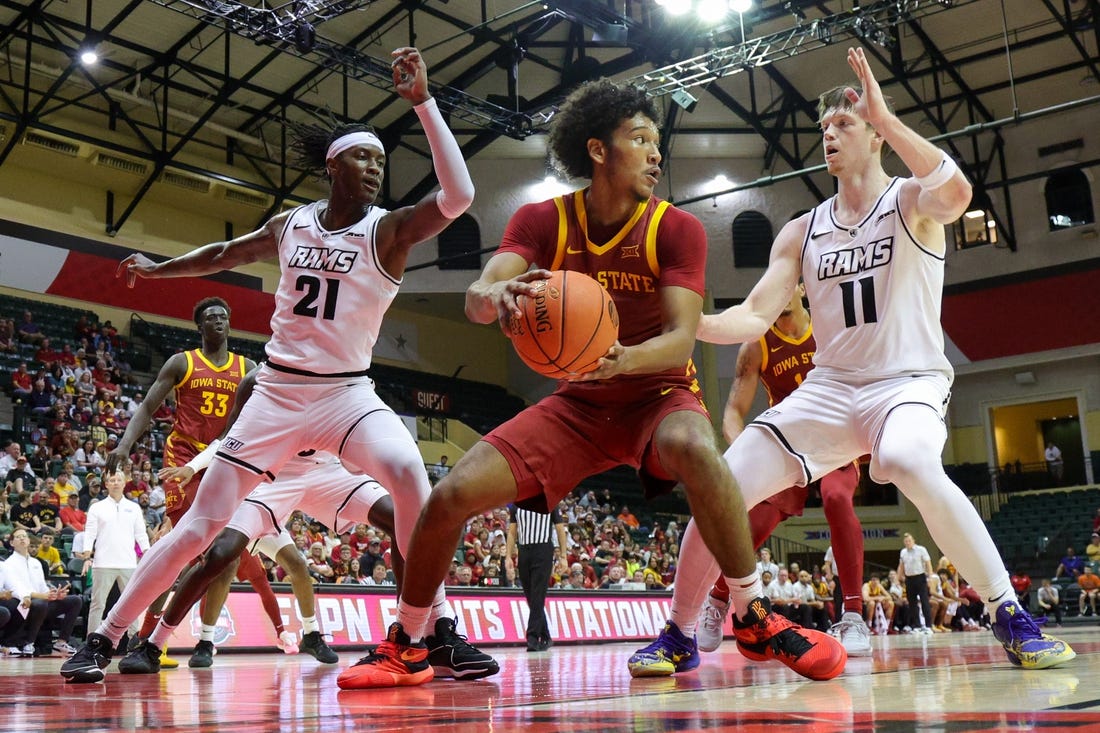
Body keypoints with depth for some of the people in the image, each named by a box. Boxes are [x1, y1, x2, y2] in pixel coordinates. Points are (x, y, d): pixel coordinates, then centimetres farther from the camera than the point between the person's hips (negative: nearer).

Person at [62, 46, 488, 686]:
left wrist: (422, 100, -27)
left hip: (347, 392, -2)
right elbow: (225, 254, 27)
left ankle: (441, 633, -23)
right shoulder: (289, 224, 6)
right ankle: (104, 640, 14)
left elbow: (458, 195, -25)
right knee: (203, 522, 0)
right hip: (277, 390, 3)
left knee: (408, 472, -32)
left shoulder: (388, 230, -6)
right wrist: (158, 268, 35)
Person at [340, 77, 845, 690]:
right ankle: (406, 649, 9)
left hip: (659, 393, -2)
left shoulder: (677, 229, -11)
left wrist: (622, 359, -44)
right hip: (578, 403, 2)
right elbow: (475, 298, -21)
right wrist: (496, 295, -47)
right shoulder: (542, 221, -6)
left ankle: (755, 619, -20)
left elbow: (681, 340, -21)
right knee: (451, 495, -14)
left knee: (694, 450, -40)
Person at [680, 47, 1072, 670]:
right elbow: (755, 317, 4)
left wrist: (885, 116, -24)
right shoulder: (803, 232, 11)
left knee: (909, 462, -40)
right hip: (829, 387, 5)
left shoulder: (913, 202, -2)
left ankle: (1012, 618, -25)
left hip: (909, 381, -5)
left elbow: (957, 191, -28)